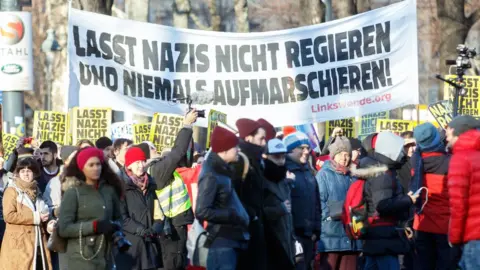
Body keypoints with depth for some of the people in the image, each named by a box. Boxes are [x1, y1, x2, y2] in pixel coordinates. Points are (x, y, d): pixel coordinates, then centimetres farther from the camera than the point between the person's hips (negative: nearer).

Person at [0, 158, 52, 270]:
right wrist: (35, 217, -13)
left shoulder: (36, 191, 19)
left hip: (38, 244, 6)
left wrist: (44, 215, 7)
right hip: (19, 244, -6)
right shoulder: (12, 191, -2)